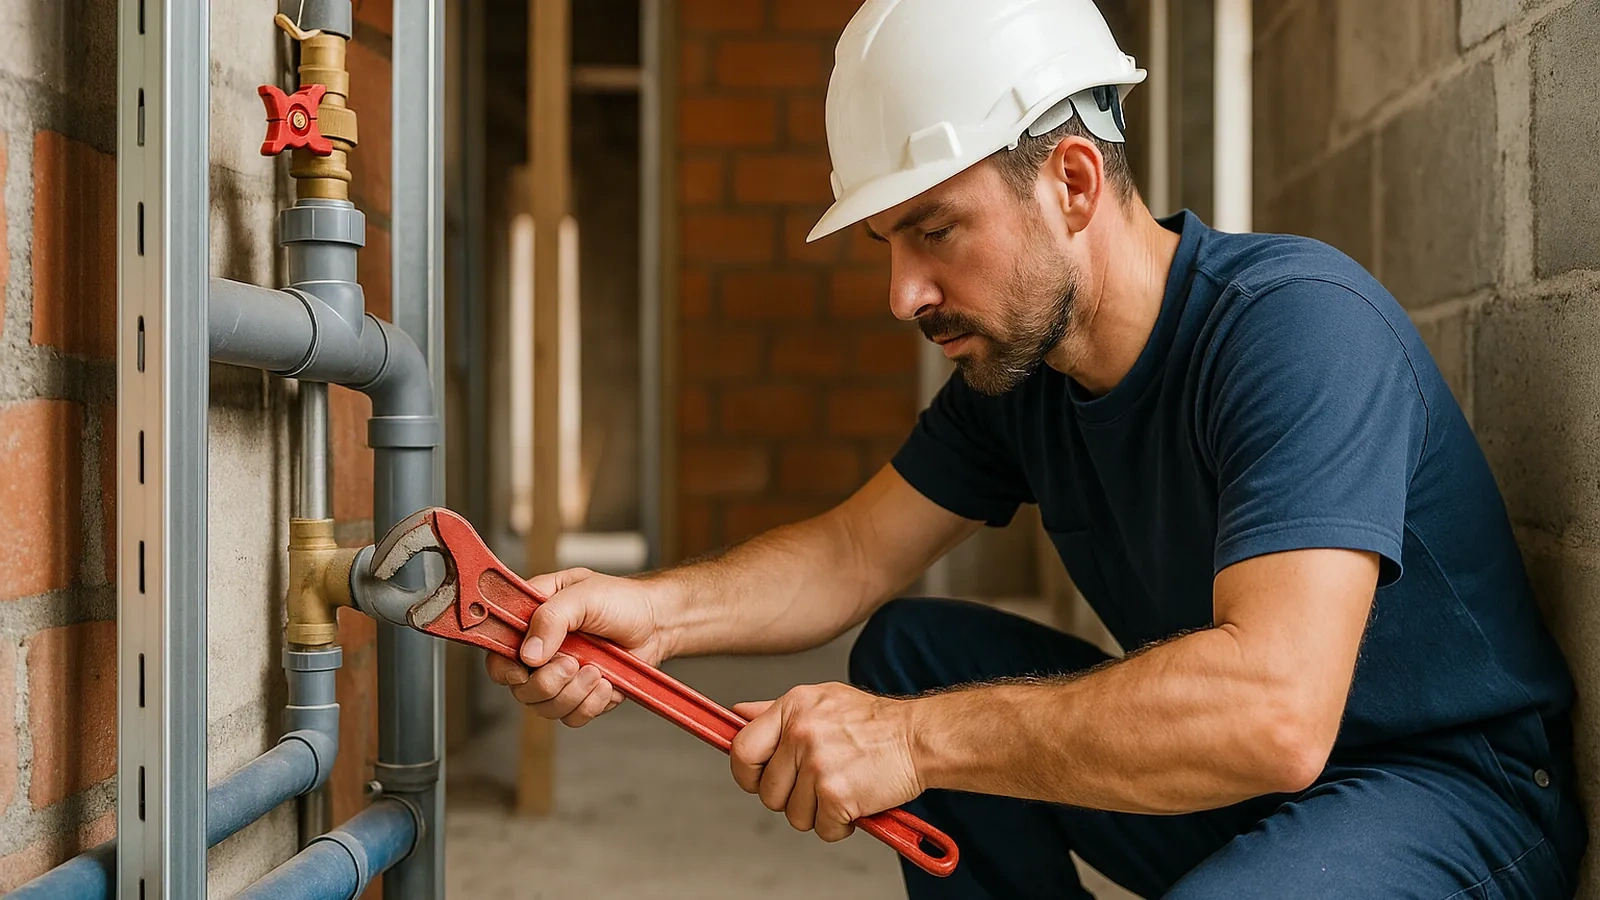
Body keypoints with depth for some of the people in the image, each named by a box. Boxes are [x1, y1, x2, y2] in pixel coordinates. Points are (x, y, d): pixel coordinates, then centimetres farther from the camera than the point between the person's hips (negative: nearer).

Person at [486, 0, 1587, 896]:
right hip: (1225, 787, 8)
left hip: (1456, 790, -8)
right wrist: (652, 609, -12)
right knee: (910, 647, 0)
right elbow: (858, 551, 7)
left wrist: (915, 738, -33)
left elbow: (1274, 706, -38)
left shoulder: (1299, 323, -26)